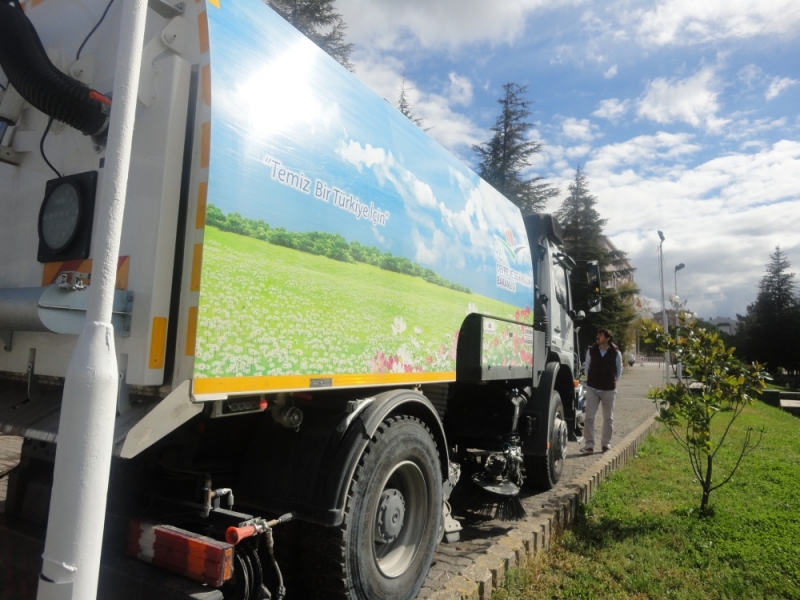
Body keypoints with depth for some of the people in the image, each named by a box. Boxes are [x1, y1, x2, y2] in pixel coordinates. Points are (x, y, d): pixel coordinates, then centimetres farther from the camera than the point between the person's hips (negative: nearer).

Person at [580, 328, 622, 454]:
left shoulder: (616, 353, -4)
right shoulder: (591, 351, -1)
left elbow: (619, 370, 9)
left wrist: (613, 382, 7)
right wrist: (590, 380, 7)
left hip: (609, 390, 0)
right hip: (592, 389, 1)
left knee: (608, 418, 10)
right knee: (589, 417, -4)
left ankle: (606, 443, 23)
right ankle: (589, 444, -1)